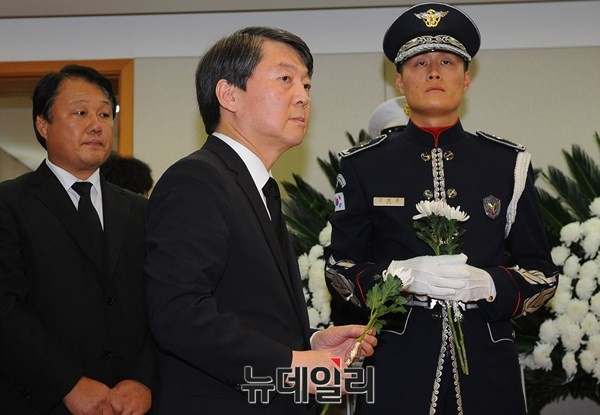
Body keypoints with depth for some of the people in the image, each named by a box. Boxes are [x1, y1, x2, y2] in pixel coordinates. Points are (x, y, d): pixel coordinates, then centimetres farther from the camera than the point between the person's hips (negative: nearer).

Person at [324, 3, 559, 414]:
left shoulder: (509, 164, 5)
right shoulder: (363, 165, 3)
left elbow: (542, 275, 5)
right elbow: (339, 271, 1)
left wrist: (487, 283, -15)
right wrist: (402, 275, -18)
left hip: (487, 365, 1)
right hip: (396, 366, -1)